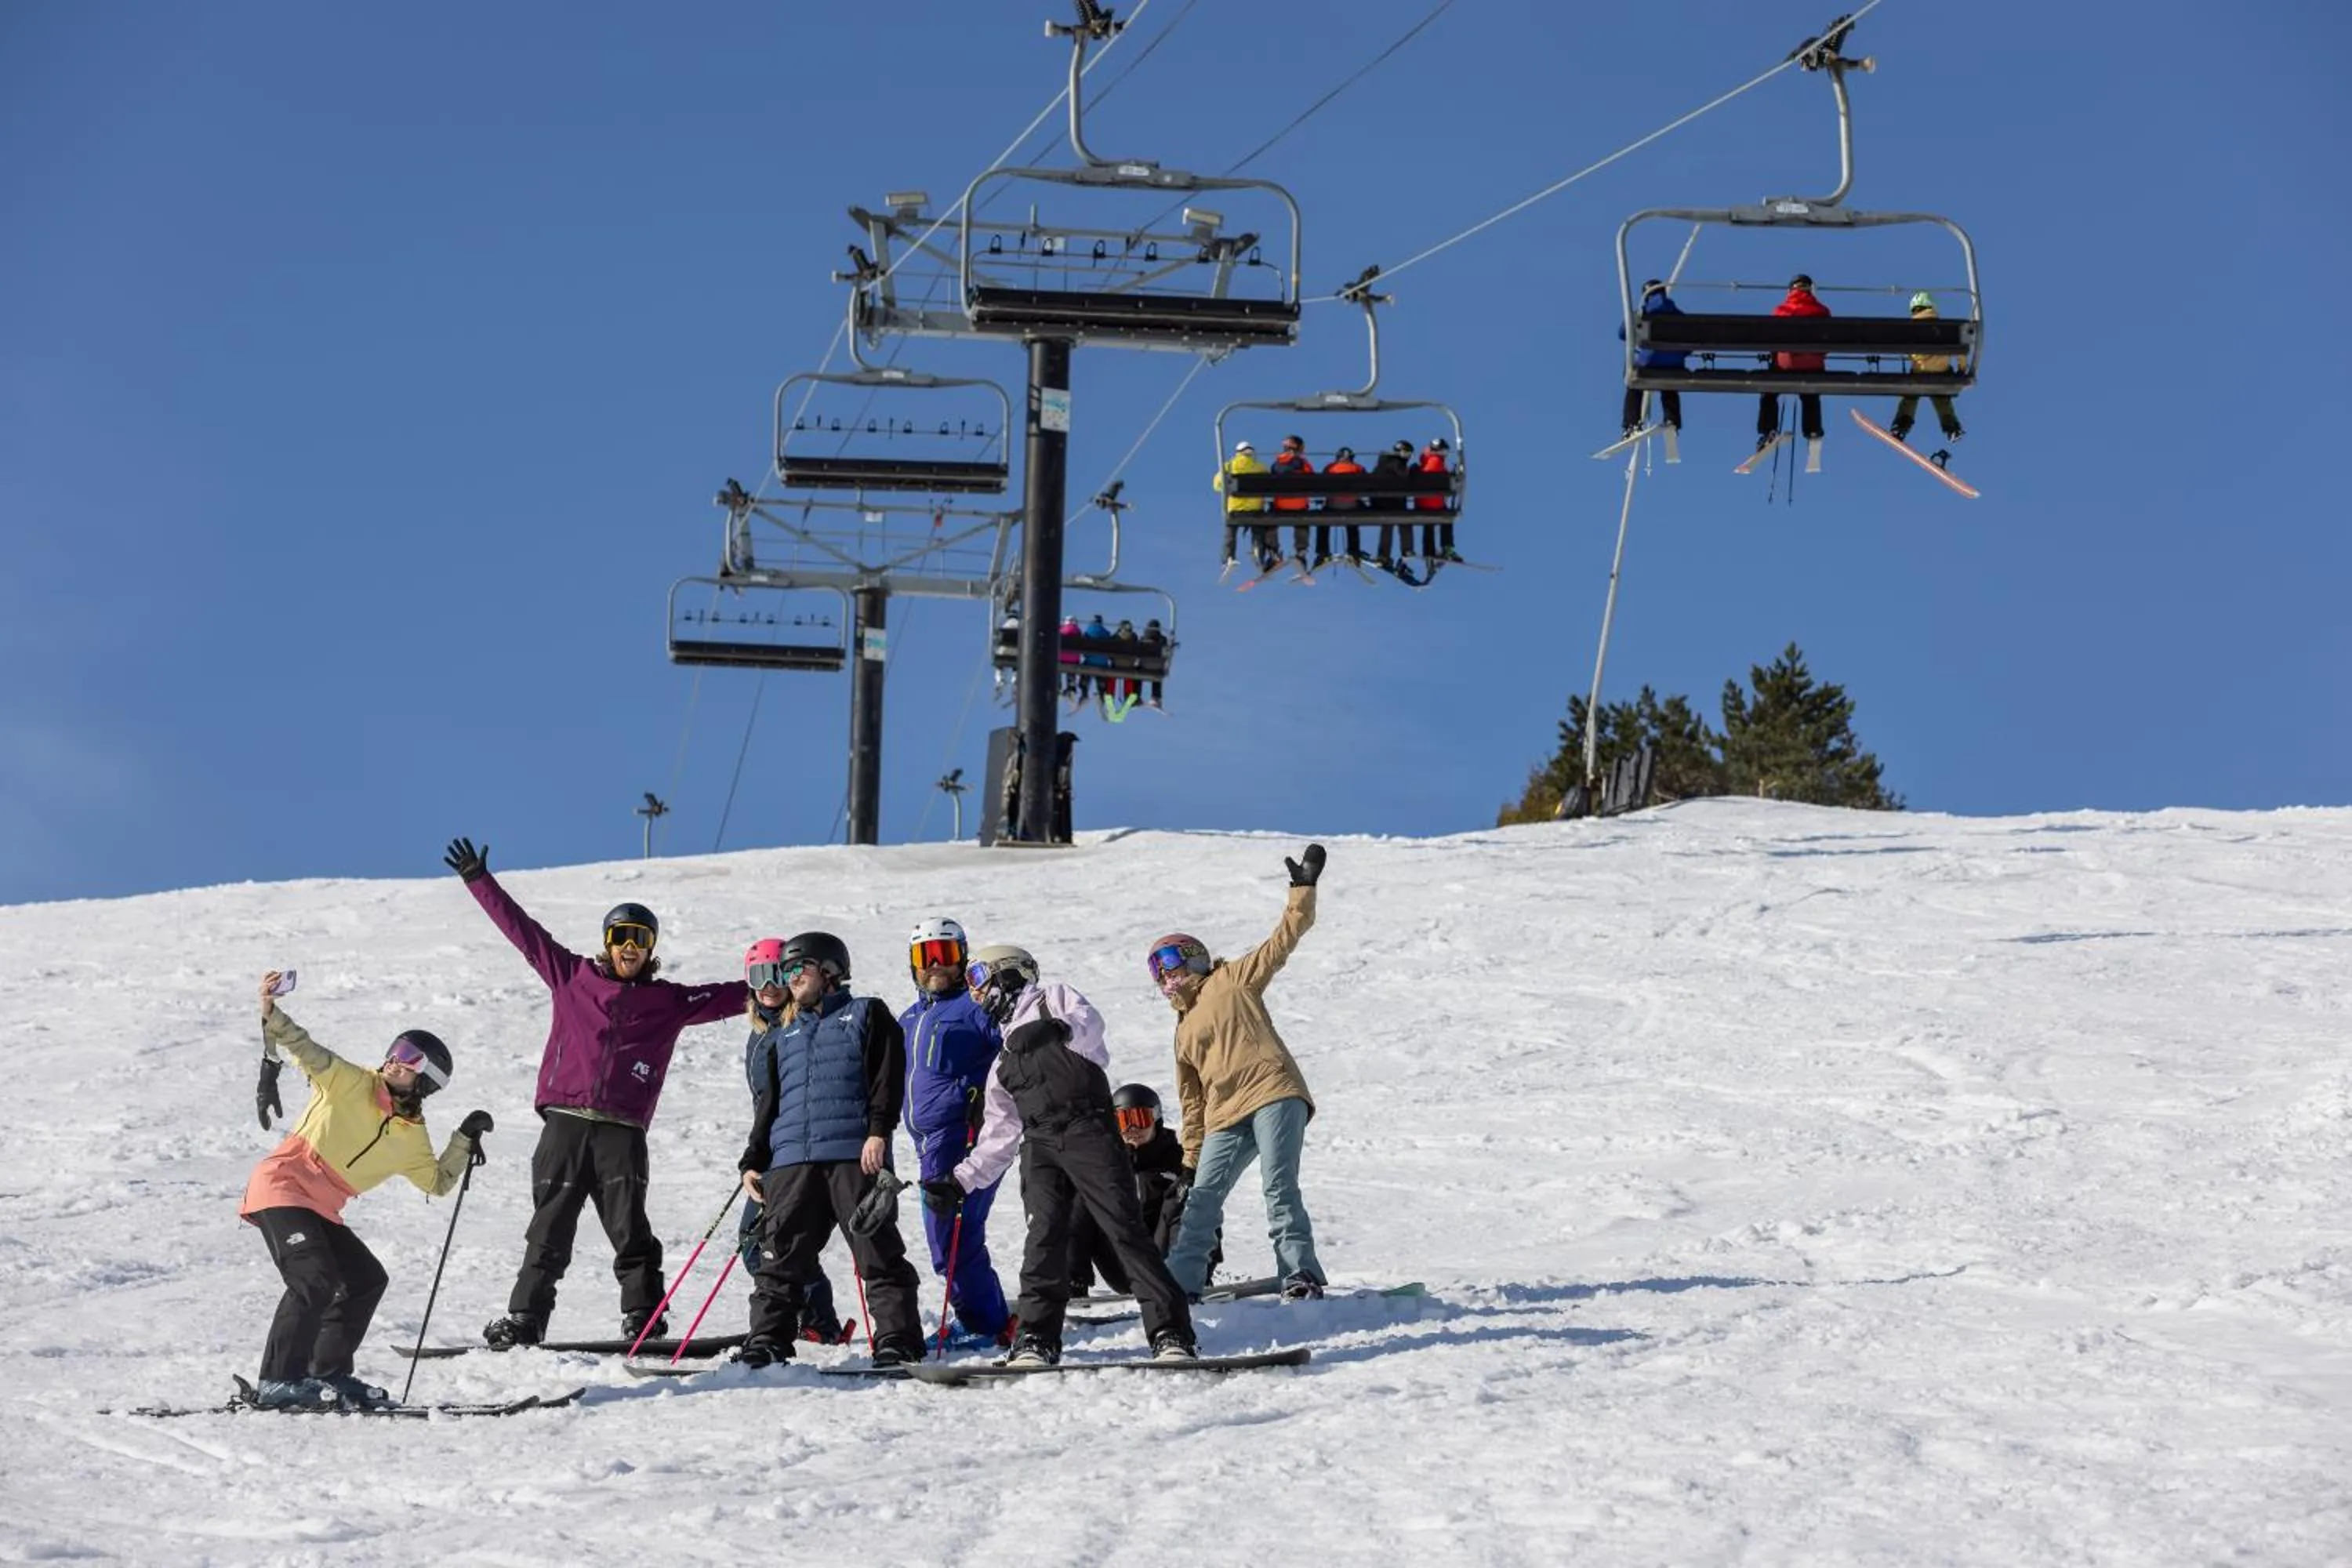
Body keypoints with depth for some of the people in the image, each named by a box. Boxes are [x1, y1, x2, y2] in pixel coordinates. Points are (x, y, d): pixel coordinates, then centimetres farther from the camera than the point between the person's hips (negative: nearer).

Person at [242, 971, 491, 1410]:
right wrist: (272, 1016, -32)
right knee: (315, 1280, -21)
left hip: (321, 1210, 8)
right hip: (282, 1187, -8)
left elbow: (439, 1182, 23)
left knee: (366, 1279, 9)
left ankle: (329, 1374, 16)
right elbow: (308, 1052, -14)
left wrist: (465, 1139, 11)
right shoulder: (351, 1084, -3)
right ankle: (278, 1383, -20)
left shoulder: (412, 1137, 15)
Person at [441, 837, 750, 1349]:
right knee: (549, 1228, 2)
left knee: (630, 1231, -5)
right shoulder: (572, 976, 13)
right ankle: (525, 1319, 7)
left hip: (622, 1130, 0)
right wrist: (479, 880, 17)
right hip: (564, 1122, 0)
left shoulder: (668, 1002, 14)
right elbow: (522, 930, 16)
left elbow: (725, 998, 14)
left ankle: (643, 1321, 0)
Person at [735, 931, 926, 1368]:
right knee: (780, 1257, -1)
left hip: (855, 1155, -5)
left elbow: (887, 1076, 1)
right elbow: (767, 1106, 25)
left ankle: (897, 1340, -6)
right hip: (791, 1161, 5)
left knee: (877, 1251, -6)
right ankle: (767, 1340, 3)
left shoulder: (866, 1016, 12)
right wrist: (752, 1162, 14)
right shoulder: (779, 1040, 27)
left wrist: (879, 1130, -12)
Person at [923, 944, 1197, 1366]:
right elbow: (998, 1137, 28)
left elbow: (1089, 1023, -7)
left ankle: (1171, 1334, -17)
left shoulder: (1052, 999, 16)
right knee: (1044, 1238, -10)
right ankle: (1037, 1338, -11)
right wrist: (960, 1182, 19)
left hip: (1087, 1130, -6)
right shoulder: (1004, 1062, 31)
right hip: (1040, 1145, 6)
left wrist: (1060, 1030, -30)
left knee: (1126, 1229, -13)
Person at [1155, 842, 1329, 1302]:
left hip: (1274, 1096, -6)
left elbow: (1283, 940, 3)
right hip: (1226, 1118, 6)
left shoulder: (1233, 980, 11)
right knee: (1203, 1198, 2)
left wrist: (1303, 889, -6)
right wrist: (1191, 1155, 24)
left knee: (1279, 1187, -17)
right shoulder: (1184, 1032, 27)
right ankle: (1181, 1281, 7)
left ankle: (1301, 1276, -18)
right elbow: (1191, 1099, 29)